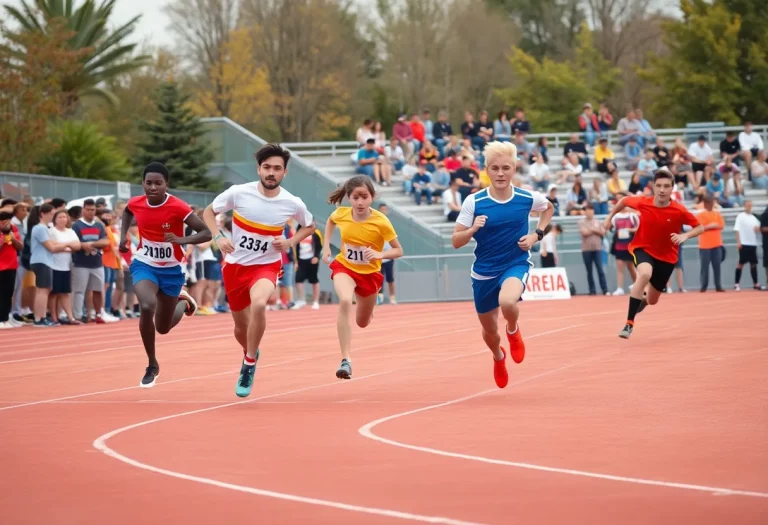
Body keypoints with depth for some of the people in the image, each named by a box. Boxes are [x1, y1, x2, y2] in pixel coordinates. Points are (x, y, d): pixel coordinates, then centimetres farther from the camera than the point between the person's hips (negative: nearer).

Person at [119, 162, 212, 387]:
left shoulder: (178, 207, -22)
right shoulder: (135, 203, -11)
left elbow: (207, 233, -21)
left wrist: (182, 240, -37)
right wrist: (123, 235, 2)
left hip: (171, 269, -1)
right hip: (145, 265, 1)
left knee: (163, 327, 10)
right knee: (147, 306, -30)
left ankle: (183, 302, 48)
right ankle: (152, 365, -11)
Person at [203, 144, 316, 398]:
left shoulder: (293, 204, -11)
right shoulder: (238, 193, -13)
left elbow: (309, 226, 11)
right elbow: (209, 212, 2)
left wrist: (290, 243, -7)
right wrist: (219, 237, -15)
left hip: (267, 265, -2)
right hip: (235, 265, 2)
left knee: (258, 304, -34)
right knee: (241, 325, 12)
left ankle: (250, 363, -15)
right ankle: (250, 353, 50)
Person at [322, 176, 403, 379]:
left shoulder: (381, 221, -23)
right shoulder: (341, 214, -15)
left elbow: (398, 251, -14)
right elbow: (330, 221, 12)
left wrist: (379, 254, -33)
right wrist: (326, 246, 1)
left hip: (369, 273, 0)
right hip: (344, 267, 0)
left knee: (363, 323, 16)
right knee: (345, 301, -33)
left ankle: (367, 306, 57)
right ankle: (346, 360, -35)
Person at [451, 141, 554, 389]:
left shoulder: (527, 198, -10)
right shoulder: (474, 202, -14)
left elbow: (549, 208, 14)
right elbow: (455, 241, -11)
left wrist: (537, 235, -1)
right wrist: (473, 229, -31)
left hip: (516, 264, -1)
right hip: (484, 271, 1)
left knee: (507, 302, -36)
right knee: (489, 330, 16)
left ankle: (513, 332, 2)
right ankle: (499, 357, 55)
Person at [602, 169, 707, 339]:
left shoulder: (679, 211, -22)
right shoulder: (642, 203, -19)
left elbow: (700, 228, -12)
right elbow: (624, 201, 3)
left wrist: (685, 235, -30)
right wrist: (610, 217, 6)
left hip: (666, 255, 2)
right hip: (643, 248, -2)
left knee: (652, 300, 13)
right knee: (645, 274, -37)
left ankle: (642, 297, 56)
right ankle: (629, 323, -32)